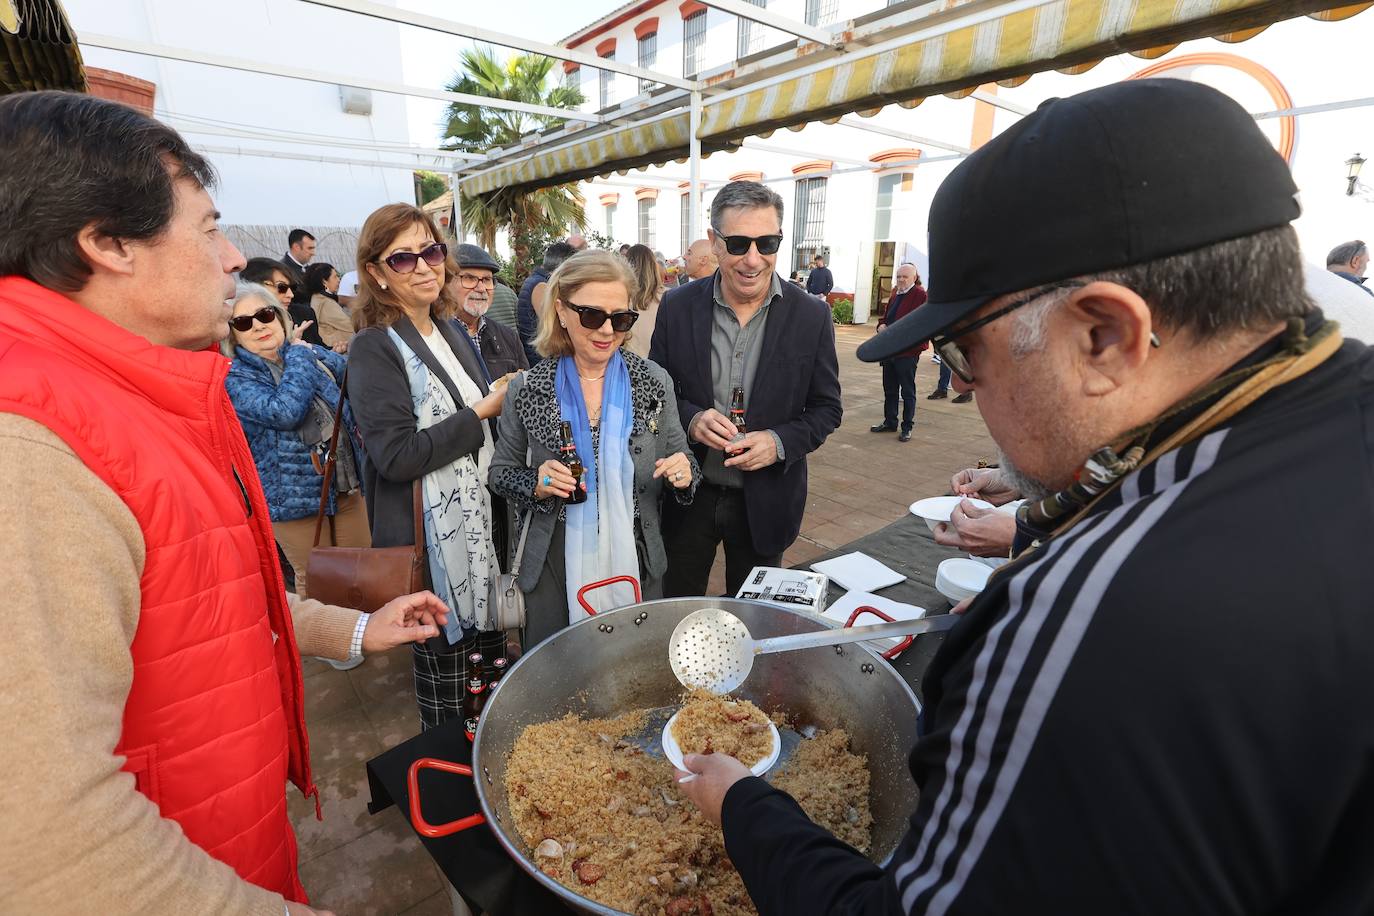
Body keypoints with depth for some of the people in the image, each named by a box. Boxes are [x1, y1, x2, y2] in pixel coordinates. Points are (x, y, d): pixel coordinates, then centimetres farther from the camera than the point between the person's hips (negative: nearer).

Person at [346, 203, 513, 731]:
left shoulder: (448, 331, 11)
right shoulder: (373, 349, -13)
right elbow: (396, 456, -22)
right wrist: (482, 413, -18)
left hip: (480, 524, 8)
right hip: (431, 542, -8)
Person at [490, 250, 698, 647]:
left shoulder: (654, 383, -5)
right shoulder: (527, 391, -7)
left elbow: (682, 463, 5)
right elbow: (500, 472, 5)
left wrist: (684, 473, -18)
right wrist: (535, 484, -16)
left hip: (636, 566, 1)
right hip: (555, 570, 0)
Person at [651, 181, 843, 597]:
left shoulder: (811, 316, -8)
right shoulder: (678, 306, -6)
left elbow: (826, 407, -1)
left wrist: (780, 442, -19)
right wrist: (690, 419, -19)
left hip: (765, 501, 0)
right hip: (687, 496, 1)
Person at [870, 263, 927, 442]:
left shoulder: (920, 295, -10)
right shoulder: (896, 293, 15)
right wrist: (882, 325, 0)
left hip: (908, 351, -8)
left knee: (908, 391, 3)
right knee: (889, 389, 16)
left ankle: (907, 428, 12)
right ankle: (889, 422, 29)